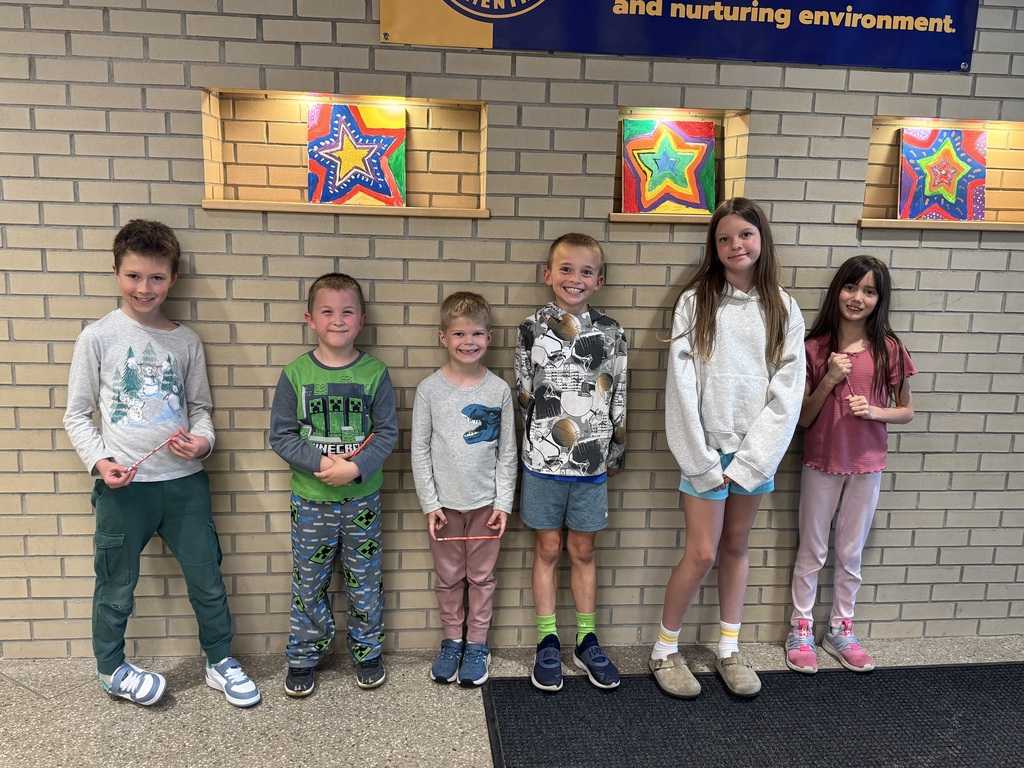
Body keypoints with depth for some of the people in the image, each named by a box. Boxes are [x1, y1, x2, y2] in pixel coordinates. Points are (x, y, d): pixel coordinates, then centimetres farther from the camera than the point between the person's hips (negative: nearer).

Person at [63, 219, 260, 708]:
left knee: (207, 579, 10)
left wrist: (202, 441, -9)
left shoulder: (186, 342, 4)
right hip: (123, 485, -2)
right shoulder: (98, 337, -3)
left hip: (184, 481, 2)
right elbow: (77, 414, 1)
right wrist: (98, 461, -13)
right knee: (117, 587, 14)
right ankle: (111, 669, 39)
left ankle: (220, 662, 31)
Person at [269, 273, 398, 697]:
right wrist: (320, 462, -18)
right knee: (309, 584, 13)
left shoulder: (375, 372, -5)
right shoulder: (295, 373, -5)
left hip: (362, 498, 0)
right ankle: (303, 657, 33)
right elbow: (281, 435, -4)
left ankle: (367, 652, 34)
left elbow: (387, 432, -5)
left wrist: (355, 467, -19)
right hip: (310, 499, 0)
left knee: (365, 582, 13)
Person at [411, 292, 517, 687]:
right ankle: (451, 641, 33)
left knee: (481, 575, 12)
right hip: (445, 502, 0)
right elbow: (419, 450, -3)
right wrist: (429, 503, -6)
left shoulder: (499, 389, -4)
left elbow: (507, 451, 0)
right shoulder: (430, 389, -6)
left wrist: (503, 502, -3)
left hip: (486, 501, 0)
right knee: (448, 576, 14)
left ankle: (477, 644, 30)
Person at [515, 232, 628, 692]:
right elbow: (524, 395, 2)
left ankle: (587, 642, 28)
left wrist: (615, 453, 8)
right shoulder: (532, 329, -2)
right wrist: (537, 443, 3)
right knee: (547, 549, 10)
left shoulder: (610, 333, 1)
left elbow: (618, 399, 6)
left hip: (592, 464, 1)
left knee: (583, 551, 13)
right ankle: (547, 642, 25)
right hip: (543, 461, -1)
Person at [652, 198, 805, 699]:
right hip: (707, 450, -3)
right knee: (701, 554, -1)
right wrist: (702, 461, -12)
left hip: (757, 450, 3)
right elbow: (683, 385, -9)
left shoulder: (783, 309, 2)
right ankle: (665, 650, 19)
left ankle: (729, 649, 30)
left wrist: (749, 460, -9)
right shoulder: (695, 302, -5)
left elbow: (787, 391, -2)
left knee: (736, 546, 15)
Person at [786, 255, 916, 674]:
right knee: (812, 551, 11)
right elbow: (803, 418, -5)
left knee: (850, 553, 14)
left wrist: (874, 411, -17)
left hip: (866, 466, 1)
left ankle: (841, 629, 31)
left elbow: (906, 411, 3)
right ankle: (801, 630, 25)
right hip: (821, 464, -1)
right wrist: (829, 380, -20)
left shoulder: (889, 349, -5)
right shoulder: (814, 347, -7)